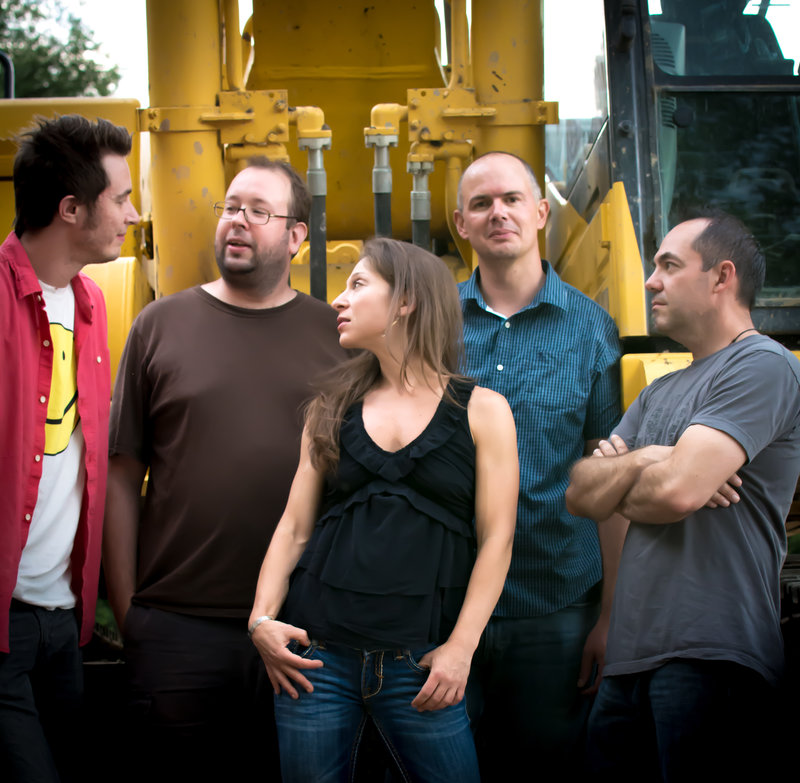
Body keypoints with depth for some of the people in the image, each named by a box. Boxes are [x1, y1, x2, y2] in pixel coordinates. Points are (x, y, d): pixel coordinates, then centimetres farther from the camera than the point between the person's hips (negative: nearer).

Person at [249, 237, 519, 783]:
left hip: (418, 659, -2)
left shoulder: (482, 410, 3)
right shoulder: (332, 409, 12)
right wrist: (263, 619, -4)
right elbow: (295, 527, 10)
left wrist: (461, 647, -10)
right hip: (319, 652, 3)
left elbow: (496, 538, -1)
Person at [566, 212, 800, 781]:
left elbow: (678, 489, -17)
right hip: (633, 659, 9)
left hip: (710, 660, -8)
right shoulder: (661, 392, 23)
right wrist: (638, 462, -6)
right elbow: (580, 495, 15)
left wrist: (617, 491, 4)